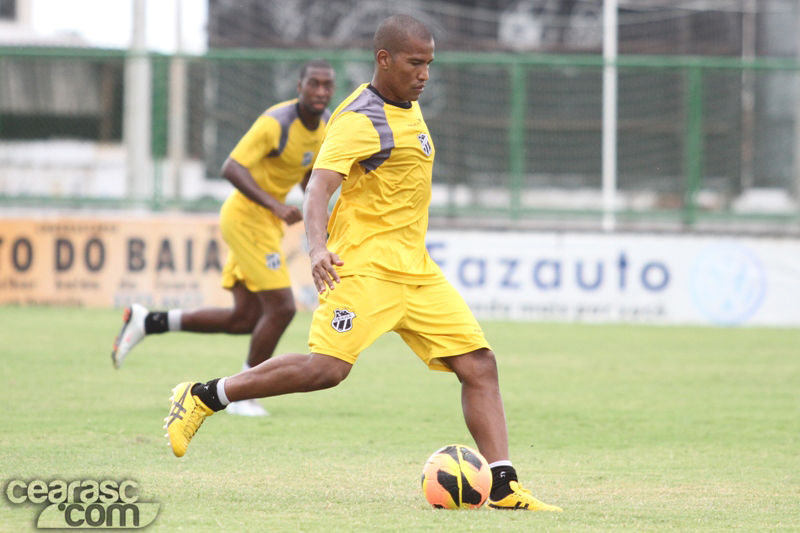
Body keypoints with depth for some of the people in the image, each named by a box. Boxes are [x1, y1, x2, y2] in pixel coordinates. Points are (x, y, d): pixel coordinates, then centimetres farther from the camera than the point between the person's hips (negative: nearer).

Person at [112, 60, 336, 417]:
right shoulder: (276, 123, -22)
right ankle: (245, 396, 3)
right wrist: (275, 205, -39)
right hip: (247, 217, -9)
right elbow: (231, 169, -30)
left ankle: (146, 322, 17)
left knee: (244, 319, 7)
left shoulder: (326, 123, 4)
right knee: (281, 307, -11)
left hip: (266, 222, 9)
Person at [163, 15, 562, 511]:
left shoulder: (409, 107, 15)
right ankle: (201, 398, -7)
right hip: (365, 265, -9)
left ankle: (503, 486, -2)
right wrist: (319, 246, -43)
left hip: (416, 268, 9)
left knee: (479, 364, -1)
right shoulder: (360, 120, -14)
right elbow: (319, 188, -26)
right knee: (327, 367, -21)